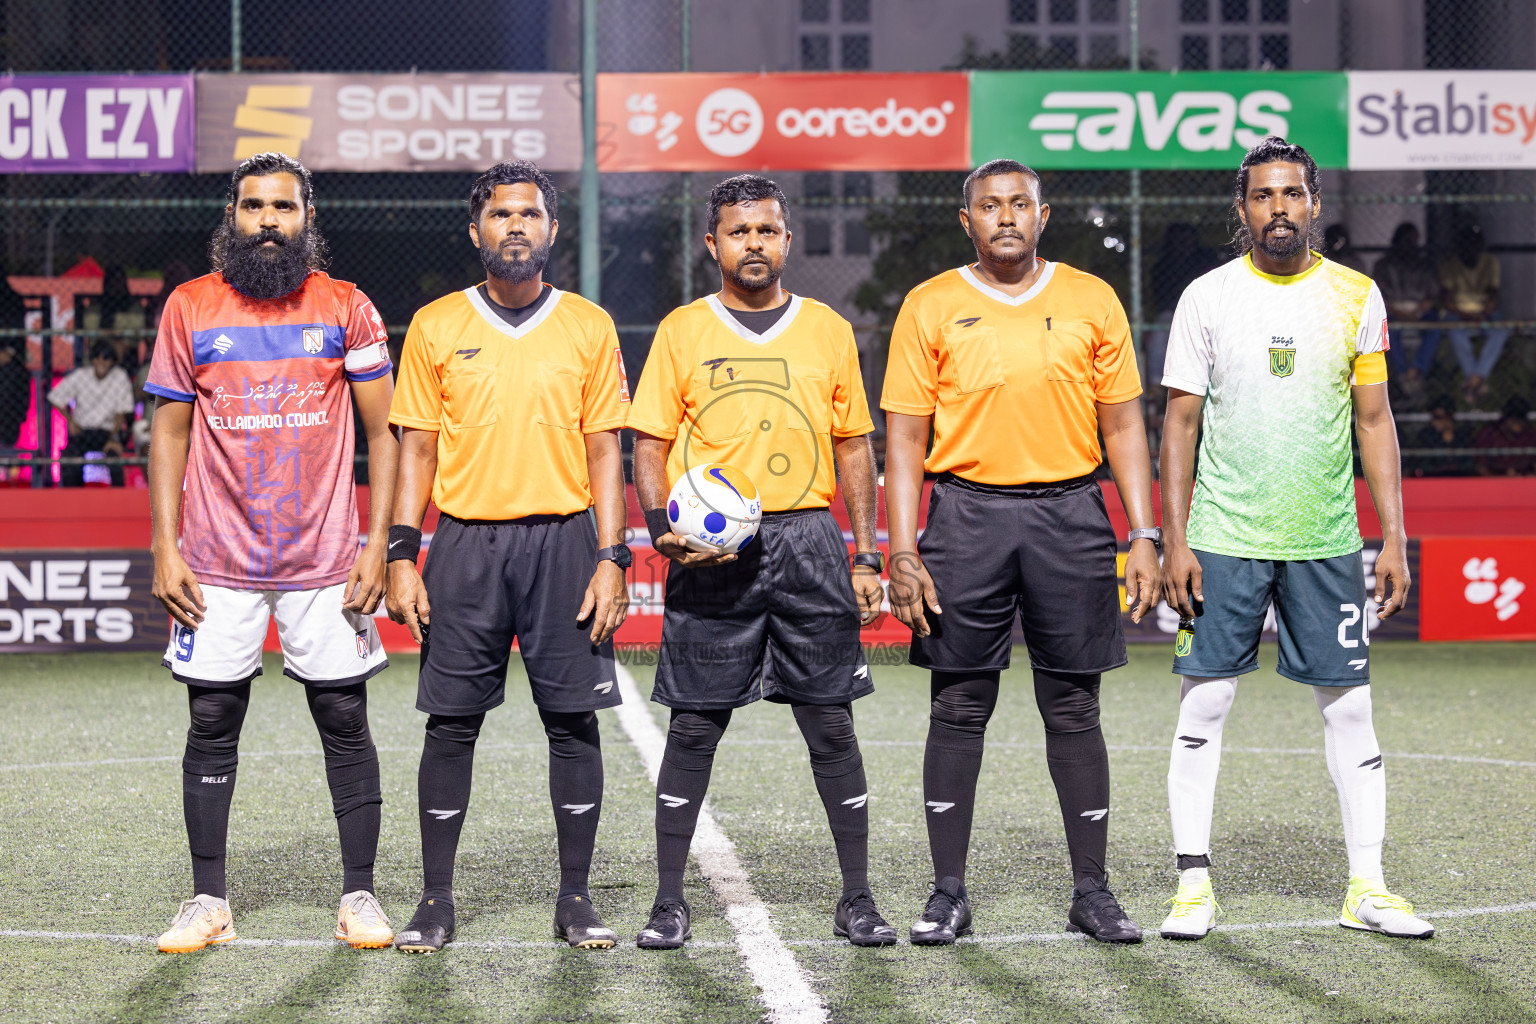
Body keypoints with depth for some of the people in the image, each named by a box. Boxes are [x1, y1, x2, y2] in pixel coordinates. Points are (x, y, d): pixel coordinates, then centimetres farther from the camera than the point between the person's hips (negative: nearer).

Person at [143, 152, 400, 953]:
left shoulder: (346, 310, 2)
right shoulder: (190, 308, 4)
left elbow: (383, 433, 3)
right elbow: (170, 431, 6)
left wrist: (379, 545, -5)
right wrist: (164, 547, -2)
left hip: (324, 558, 0)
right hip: (218, 561, 1)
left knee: (345, 722, 2)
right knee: (212, 725, 4)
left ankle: (359, 895, 12)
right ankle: (208, 900, 13)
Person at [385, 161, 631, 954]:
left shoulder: (588, 326, 6)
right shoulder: (436, 326, 6)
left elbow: (604, 449, 5)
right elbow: (417, 447, 6)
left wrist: (611, 559, -3)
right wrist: (402, 556, -2)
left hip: (563, 540, 0)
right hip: (466, 543, 0)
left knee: (573, 720, 1)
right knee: (451, 723, 1)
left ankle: (575, 899, 11)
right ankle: (436, 900, 10)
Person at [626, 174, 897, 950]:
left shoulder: (827, 330, 10)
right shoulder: (681, 332, 5)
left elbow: (853, 447, 12)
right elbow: (650, 444, 5)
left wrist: (866, 557, 6)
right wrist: (662, 528, -13)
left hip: (808, 539, 1)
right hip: (712, 552, -1)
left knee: (831, 723, 2)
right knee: (694, 726, 2)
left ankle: (856, 899, 11)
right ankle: (669, 902, 9)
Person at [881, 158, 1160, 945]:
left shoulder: (1091, 301, 7)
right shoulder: (931, 306, 3)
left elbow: (1123, 425, 9)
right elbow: (904, 437, 2)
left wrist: (1142, 537, 1)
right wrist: (903, 552, -5)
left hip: (1069, 515, 1)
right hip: (966, 515, -1)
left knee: (1074, 709, 5)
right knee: (958, 708, 2)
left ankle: (1092, 890, 13)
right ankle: (948, 892, 10)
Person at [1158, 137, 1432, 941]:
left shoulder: (1355, 296, 5)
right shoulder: (1208, 297, 1)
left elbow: (1374, 420, 7)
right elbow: (1180, 422, 2)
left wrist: (1394, 537, 1)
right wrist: (1174, 540, -5)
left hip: (1327, 539, 1)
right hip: (1224, 538, -1)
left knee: (1348, 705, 3)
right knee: (1204, 702, 0)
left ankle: (1366, 887, 11)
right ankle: (1194, 882, 8)